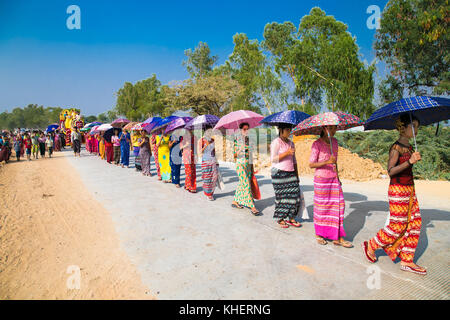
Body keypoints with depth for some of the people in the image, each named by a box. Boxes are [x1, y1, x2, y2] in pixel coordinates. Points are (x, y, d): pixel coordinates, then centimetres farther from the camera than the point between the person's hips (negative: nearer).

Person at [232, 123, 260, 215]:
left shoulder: (248, 138, 12)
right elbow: (234, 154, -4)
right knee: (246, 185, -10)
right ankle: (252, 206, -10)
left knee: (242, 184, 11)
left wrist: (252, 166, 16)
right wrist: (240, 150, -23)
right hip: (240, 164, -6)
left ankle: (235, 201, 26)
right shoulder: (237, 139, -4)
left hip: (248, 164, 6)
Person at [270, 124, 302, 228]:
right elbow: (273, 159, -12)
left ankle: (291, 218, 14)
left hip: (290, 173, 6)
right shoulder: (276, 142, -6)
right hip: (279, 173, -6)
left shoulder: (291, 143, 15)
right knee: (282, 196, -1)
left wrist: (296, 174, 16)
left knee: (294, 195, 1)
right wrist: (286, 153, -19)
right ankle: (280, 219, 13)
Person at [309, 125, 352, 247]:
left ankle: (338, 238, 9)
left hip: (334, 179, 6)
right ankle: (318, 234, 23)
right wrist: (327, 162, -26)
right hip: (321, 179, -6)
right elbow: (311, 164, -14)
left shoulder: (335, 141, 9)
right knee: (321, 207, 4)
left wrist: (337, 177, 18)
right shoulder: (317, 144, -11)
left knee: (339, 206, 2)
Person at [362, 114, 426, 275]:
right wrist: (410, 161, -29)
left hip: (409, 190, 9)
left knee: (414, 223, 8)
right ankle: (371, 246, 18)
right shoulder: (396, 147, -14)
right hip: (398, 190, -9)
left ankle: (407, 261, 18)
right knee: (397, 226, -3)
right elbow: (391, 171, -21)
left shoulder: (409, 147, 11)